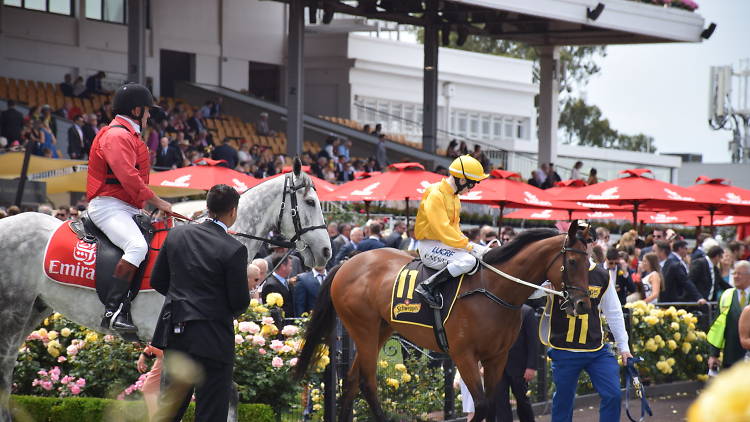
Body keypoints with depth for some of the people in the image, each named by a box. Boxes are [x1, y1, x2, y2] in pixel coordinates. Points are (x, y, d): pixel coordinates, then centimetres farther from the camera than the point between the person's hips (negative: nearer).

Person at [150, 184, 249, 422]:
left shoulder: (176, 235, 1)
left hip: (175, 331, 5)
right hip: (212, 338, -5)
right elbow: (240, 302, -11)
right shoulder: (234, 250, -14)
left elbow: (157, 281, 7)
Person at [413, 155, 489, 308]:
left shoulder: (454, 196, 15)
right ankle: (427, 286, -25)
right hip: (430, 245, -10)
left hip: (447, 243, 10)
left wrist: (466, 242, 5)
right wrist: (468, 246, -22)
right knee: (468, 260, -32)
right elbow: (442, 229, -24)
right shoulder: (435, 195, -18)